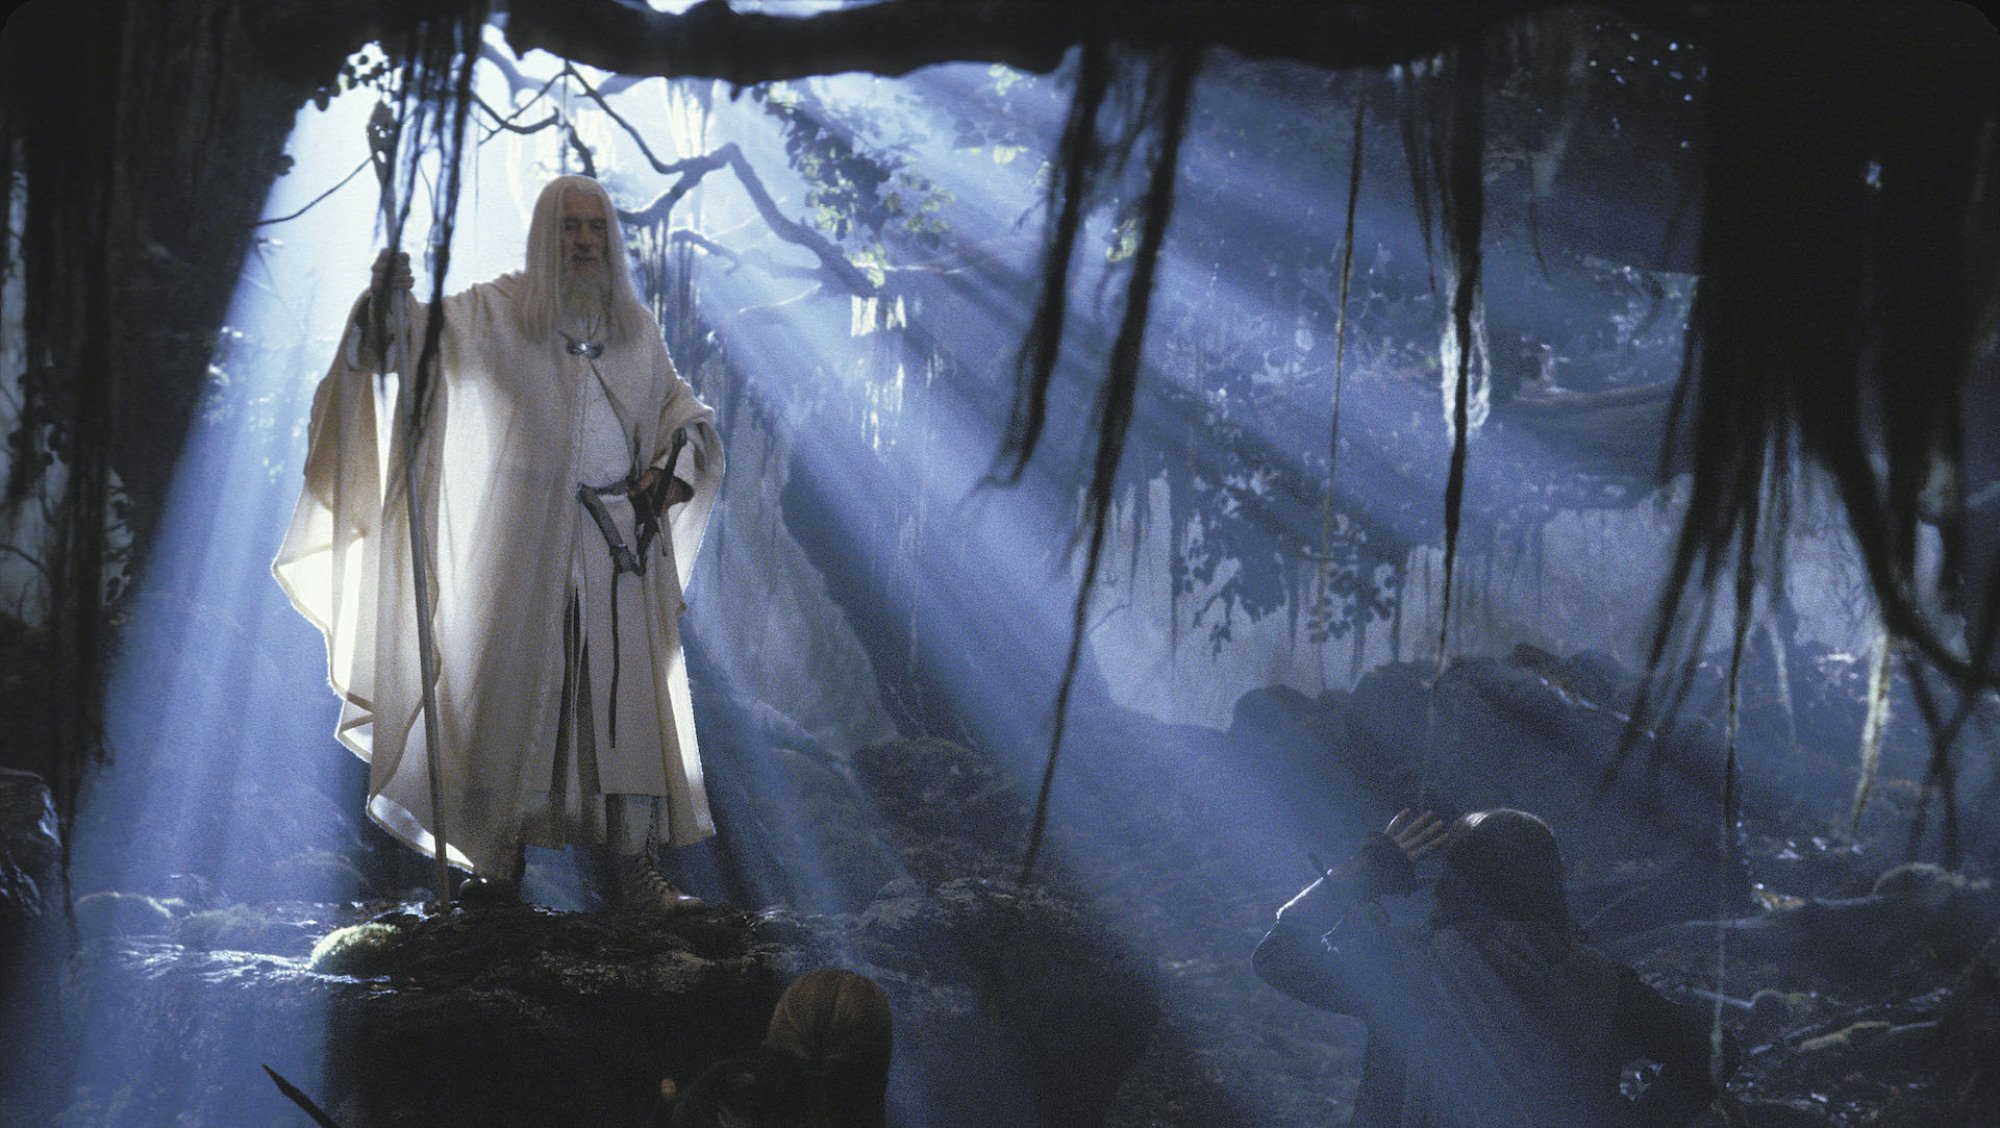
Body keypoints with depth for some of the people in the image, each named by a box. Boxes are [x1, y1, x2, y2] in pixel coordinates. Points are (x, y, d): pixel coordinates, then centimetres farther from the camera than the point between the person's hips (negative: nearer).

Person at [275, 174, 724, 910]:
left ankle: (635, 869, 2)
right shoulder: (498, 312, 1)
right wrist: (390, 300, -33)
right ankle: (500, 859, 6)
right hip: (528, 544, -3)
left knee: (630, 697, -1)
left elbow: (683, 409, 21)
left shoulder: (636, 327, 12)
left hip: (621, 544, 3)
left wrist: (673, 468, 2)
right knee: (516, 686, -2)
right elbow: (422, 336, -11)